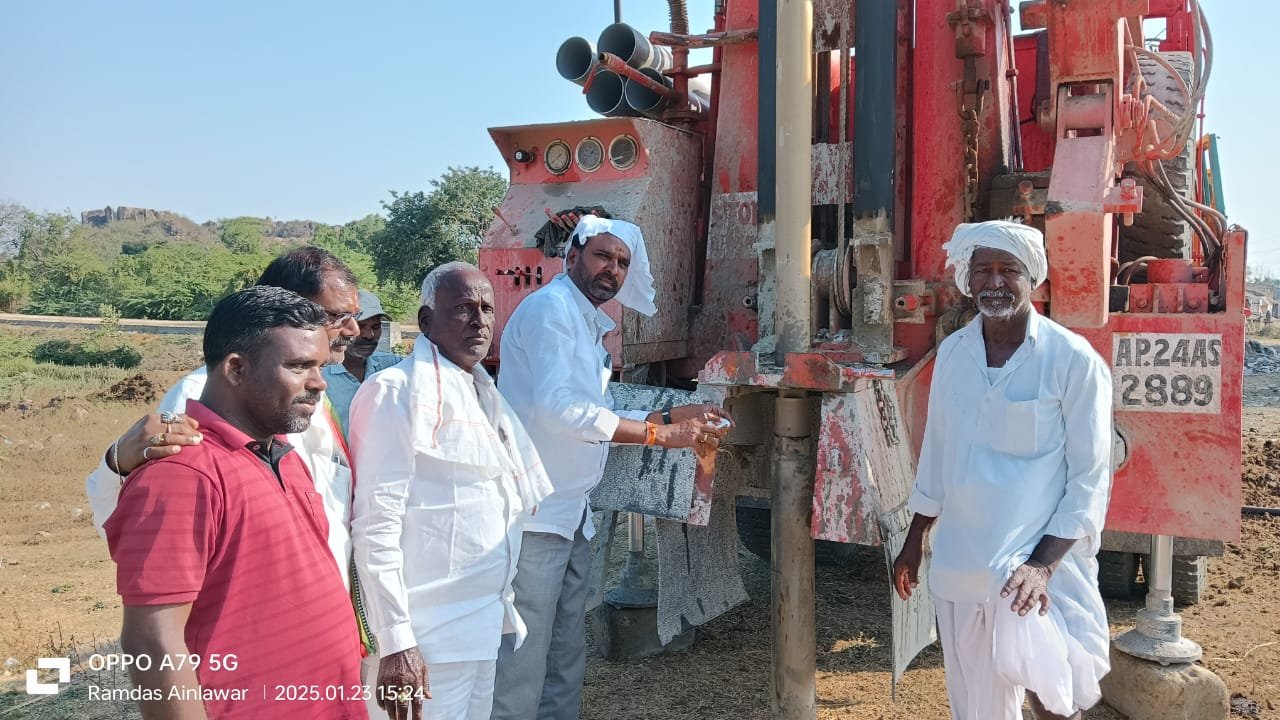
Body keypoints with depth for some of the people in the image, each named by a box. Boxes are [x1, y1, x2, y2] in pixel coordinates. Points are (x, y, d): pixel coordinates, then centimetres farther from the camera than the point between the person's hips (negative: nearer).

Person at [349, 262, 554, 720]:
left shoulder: (484, 392, 11)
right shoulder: (396, 392, -14)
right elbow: (376, 526, -19)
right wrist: (395, 642, -21)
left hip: (483, 621, 8)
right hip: (432, 631, -8)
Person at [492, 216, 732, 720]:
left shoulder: (589, 325, 17)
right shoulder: (550, 307, -11)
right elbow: (559, 408, -23)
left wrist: (676, 416, 13)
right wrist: (660, 434, -19)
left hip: (567, 514, 10)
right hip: (534, 513, -10)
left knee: (565, 663, 17)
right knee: (521, 667, -3)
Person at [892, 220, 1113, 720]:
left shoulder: (1073, 359, -10)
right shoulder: (952, 353, 5)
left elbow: (1089, 479, -10)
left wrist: (1042, 563, -19)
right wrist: (914, 540, 16)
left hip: (1039, 562, -4)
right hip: (958, 563, 5)